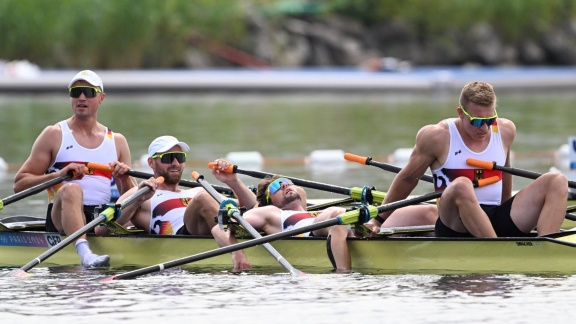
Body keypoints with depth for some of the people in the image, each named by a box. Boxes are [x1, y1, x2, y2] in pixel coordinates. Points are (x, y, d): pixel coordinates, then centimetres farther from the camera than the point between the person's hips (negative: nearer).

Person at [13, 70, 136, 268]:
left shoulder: (117, 141, 18)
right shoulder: (54, 135, 9)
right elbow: (19, 184, 1)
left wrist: (125, 179, -8)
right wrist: (59, 175, -13)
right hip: (60, 217, -4)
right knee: (71, 189, -37)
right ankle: (85, 253, -58)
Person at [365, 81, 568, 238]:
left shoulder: (505, 131, 9)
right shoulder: (437, 137, -3)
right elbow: (407, 178, 8)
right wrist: (378, 219, 13)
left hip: (497, 223, 5)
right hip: (455, 227, -5)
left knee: (557, 182, -13)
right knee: (461, 186, -38)